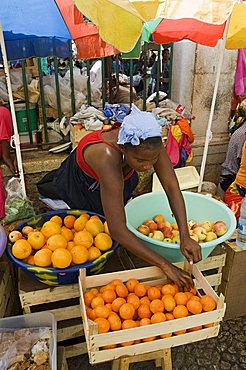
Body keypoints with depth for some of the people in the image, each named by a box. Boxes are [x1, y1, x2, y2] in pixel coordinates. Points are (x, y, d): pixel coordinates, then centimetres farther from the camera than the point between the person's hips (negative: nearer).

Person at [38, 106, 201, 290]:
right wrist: (165, 266, -49)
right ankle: (53, 186, 33)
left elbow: (172, 187, -31)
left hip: (120, 175, 4)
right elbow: (118, 231, -50)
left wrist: (185, 236, -41)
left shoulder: (150, 143, -36)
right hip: (82, 184, -4)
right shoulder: (108, 157, -50)